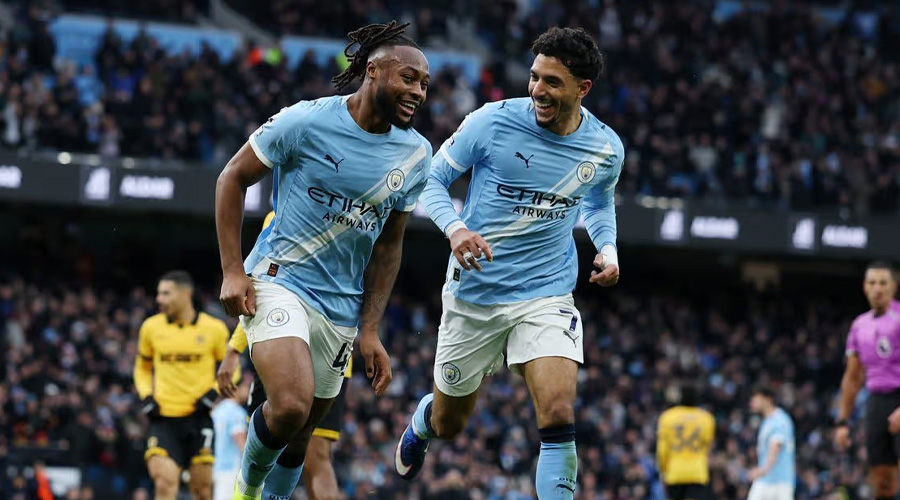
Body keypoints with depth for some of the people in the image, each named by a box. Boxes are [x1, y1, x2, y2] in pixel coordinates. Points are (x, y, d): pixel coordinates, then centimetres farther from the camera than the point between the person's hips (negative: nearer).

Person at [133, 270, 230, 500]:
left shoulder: (214, 328, 0)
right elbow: (142, 367, 19)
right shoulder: (151, 327, 5)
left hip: (199, 415, 0)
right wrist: (146, 396, 2)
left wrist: (214, 392, -6)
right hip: (164, 418, 0)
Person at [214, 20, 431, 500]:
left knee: (297, 439, 11)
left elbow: (388, 244, 12)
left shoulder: (416, 157, 2)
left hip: (341, 310, 5)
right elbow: (233, 178, -3)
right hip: (279, 281, -5)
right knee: (291, 407, -25)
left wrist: (369, 331, 7)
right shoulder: (306, 121, -13)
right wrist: (233, 271, -9)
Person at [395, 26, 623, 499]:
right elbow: (432, 180, -4)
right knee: (448, 422, 16)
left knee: (559, 418, -22)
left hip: (547, 297, 0)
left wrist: (608, 248, -1)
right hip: (474, 294, 0)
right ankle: (421, 423, 54)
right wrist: (455, 226, -23)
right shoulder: (493, 122, -14)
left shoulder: (606, 149, -4)